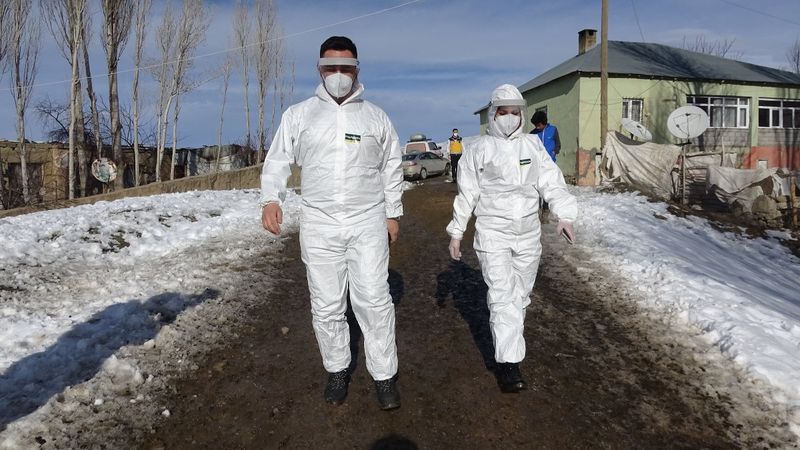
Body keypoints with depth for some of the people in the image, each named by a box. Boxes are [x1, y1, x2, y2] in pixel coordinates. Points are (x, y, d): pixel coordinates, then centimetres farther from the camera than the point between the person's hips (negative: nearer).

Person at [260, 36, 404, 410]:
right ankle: (337, 369, 26)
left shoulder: (376, 117, 8)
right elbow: (278, 160, 7)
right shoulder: (299, 114, 5)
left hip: (368, 224, 0)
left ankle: (384, 375, 12)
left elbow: (392, 167, 15)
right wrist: (271, 198, -11)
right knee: (326, 306, 8)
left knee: (374, 301, -2)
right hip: (319, 225, 1)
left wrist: (393, 213, 12)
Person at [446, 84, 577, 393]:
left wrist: (564, 215, -15)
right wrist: (456, 232, 5)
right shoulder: (480, 149, 0)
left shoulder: (533, 146, 7)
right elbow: (467, 193, 3)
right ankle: (508, 362, -4)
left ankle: (509, 338, 38)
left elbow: (551, 182, 0)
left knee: (521, 294, 15)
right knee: (502, 296, -9)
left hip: (528, 233, 4)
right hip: (493, 233, -3)